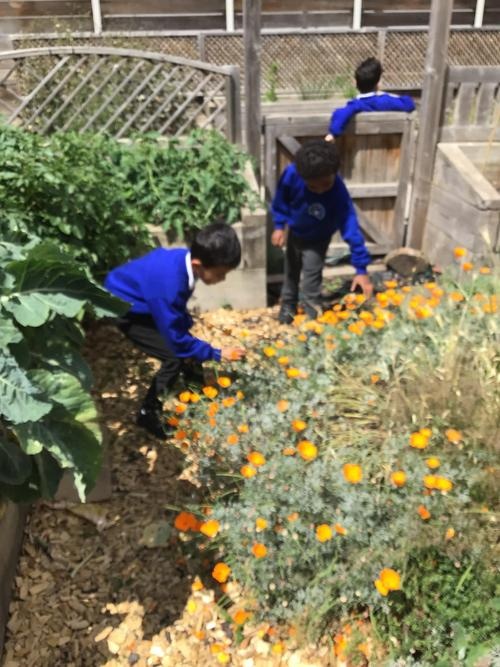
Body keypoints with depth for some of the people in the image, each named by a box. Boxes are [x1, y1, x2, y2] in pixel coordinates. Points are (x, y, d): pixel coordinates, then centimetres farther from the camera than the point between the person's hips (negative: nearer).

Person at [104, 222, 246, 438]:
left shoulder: (185, 258, -17)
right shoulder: (169, 285, -40)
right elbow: (176, 339, -28)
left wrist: (186, 322, 1)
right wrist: (217, 354, -21)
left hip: (138, 296, 8)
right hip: (123, 307, -8)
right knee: (176, 357, -12)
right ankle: (148, 413, 4)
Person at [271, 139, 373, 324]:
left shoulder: (338, 194, -40)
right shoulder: (291, 174, -35)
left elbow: (351, 230, -39)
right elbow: (281, 200, -12)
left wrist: (361, 269, -40)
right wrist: (279, 225, -12)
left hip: (317, 239, -3)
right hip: (294, 231, 3)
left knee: (311, 276, 0)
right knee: (291, 271, 21)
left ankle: (312, 315, 21)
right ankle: (288, 305, 44)